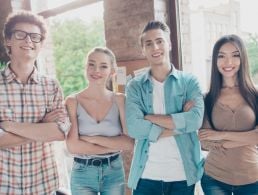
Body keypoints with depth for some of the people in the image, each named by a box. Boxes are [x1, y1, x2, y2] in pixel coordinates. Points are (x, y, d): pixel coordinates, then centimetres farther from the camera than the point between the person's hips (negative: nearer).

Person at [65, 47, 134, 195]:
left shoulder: (120, 100, -5)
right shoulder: (73, 101, -8)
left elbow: (129, 143, -11)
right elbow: (73, 146, -15)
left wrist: (93, 139, -17)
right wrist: (114, 145, -14)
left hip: (115, 172, 2)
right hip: (83, 175, -1)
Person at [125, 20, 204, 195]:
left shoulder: (189, 81, 0)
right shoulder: (135, 86, 1)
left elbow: (196, 119, -16)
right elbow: (134, 127, -13)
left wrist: (150, 117, -13)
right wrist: (179, 123, -14)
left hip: (183, 173, 0)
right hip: (146, 174, 0)